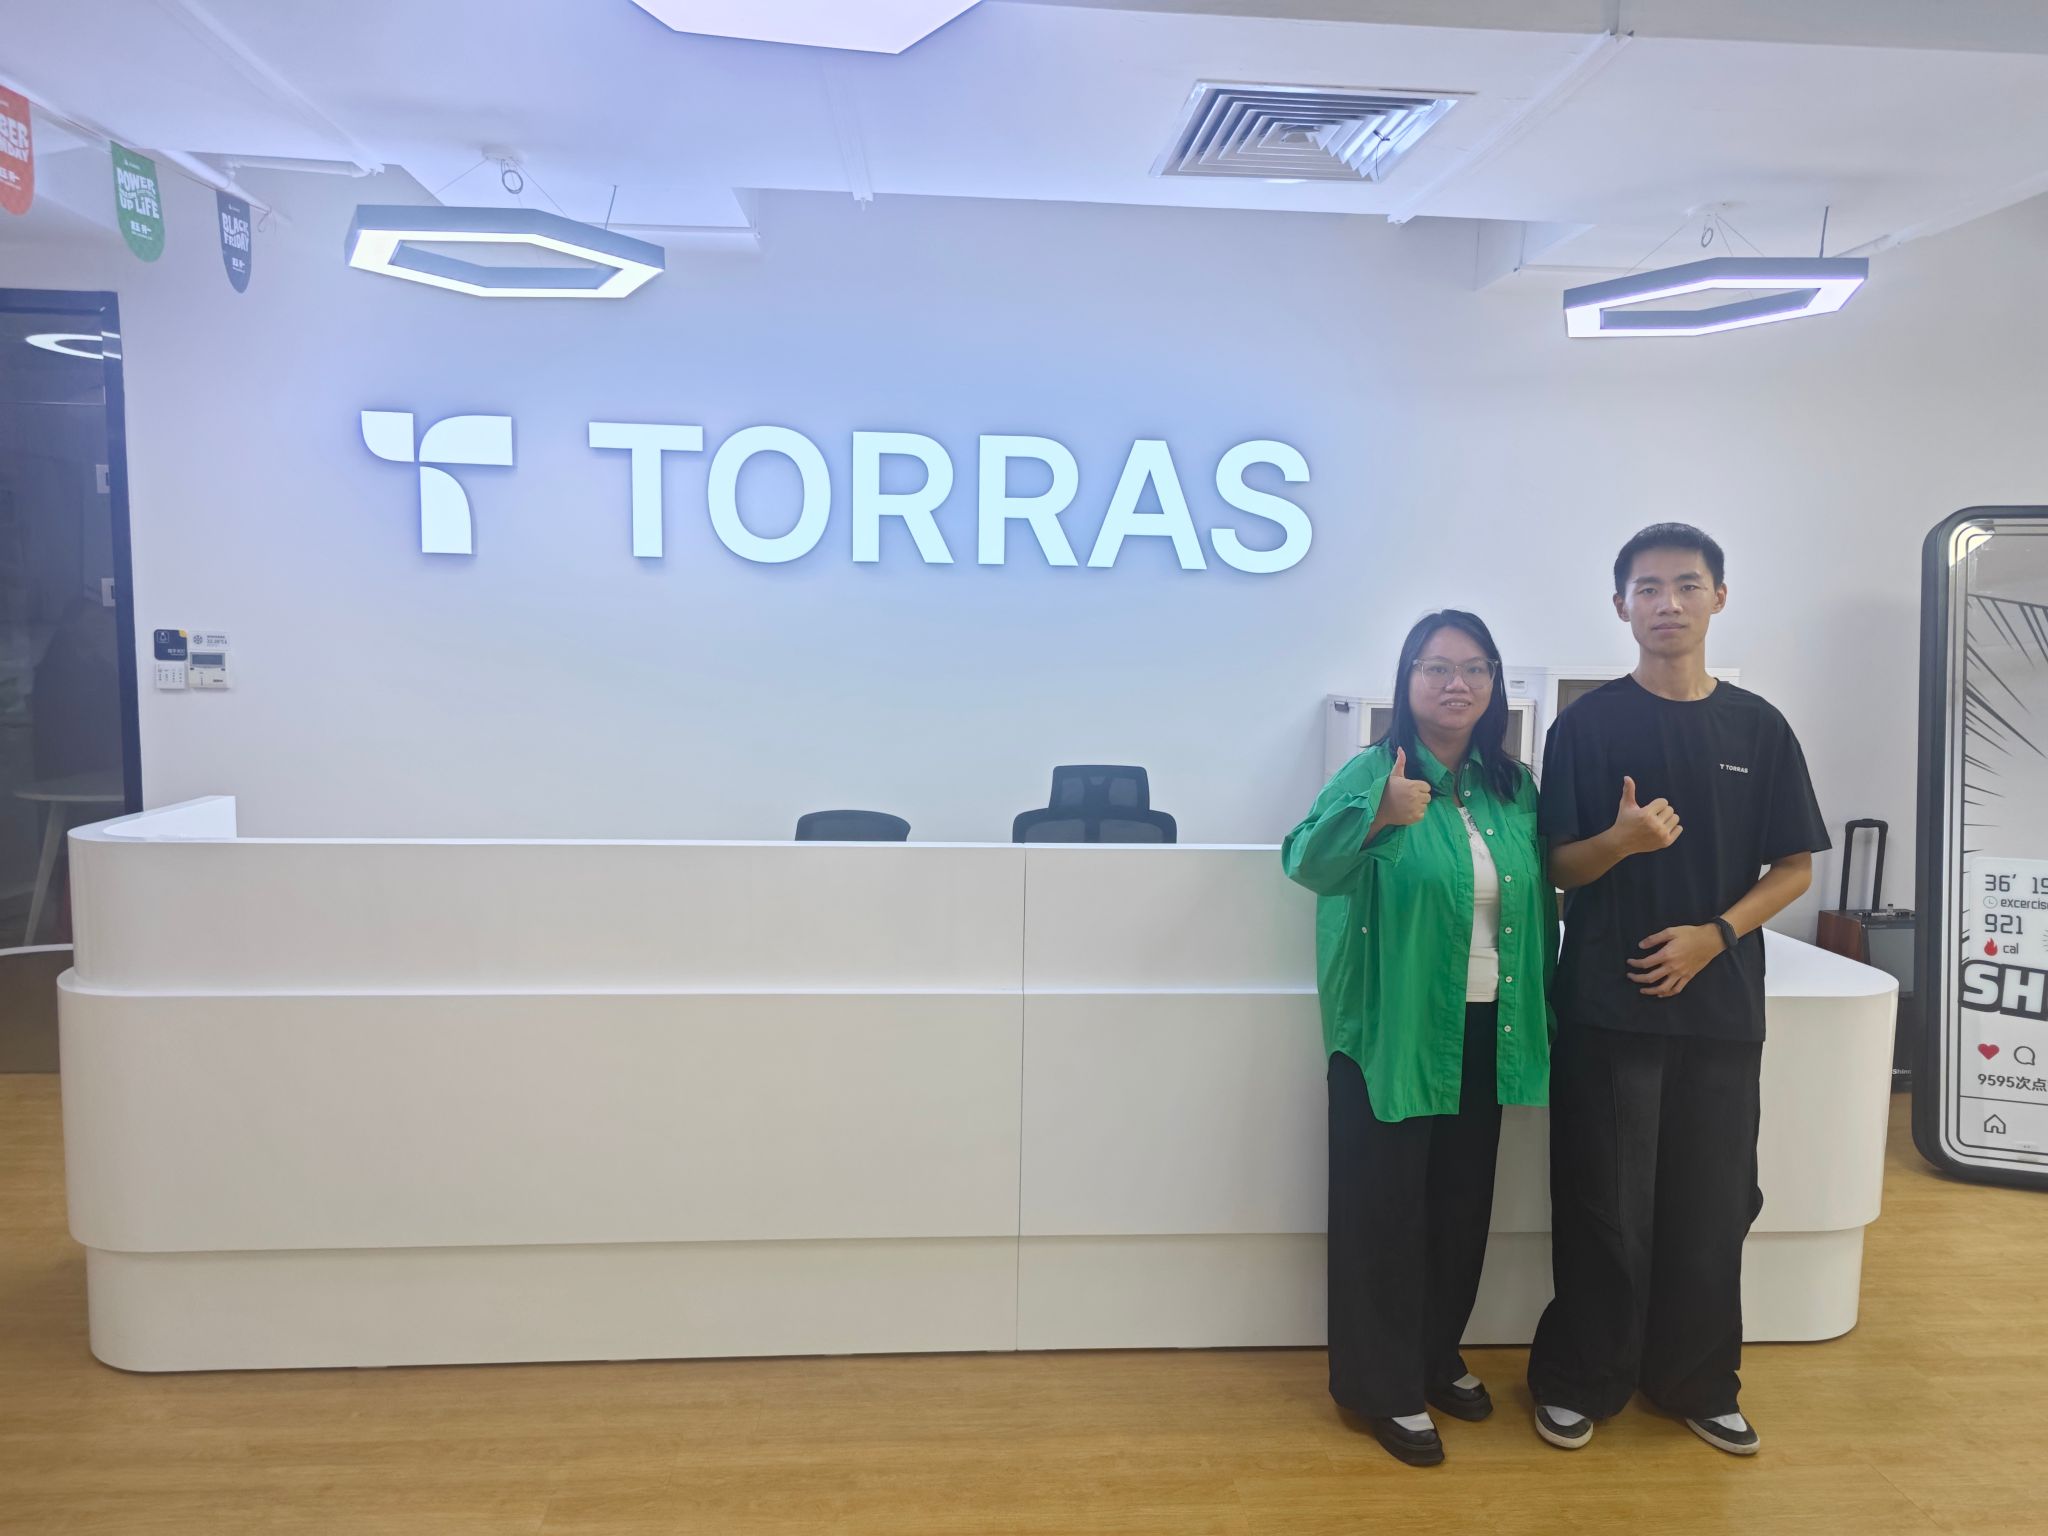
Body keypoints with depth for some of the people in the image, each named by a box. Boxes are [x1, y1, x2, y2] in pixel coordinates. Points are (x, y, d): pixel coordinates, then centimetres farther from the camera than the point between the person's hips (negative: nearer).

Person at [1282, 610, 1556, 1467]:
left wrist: (1541, 1013, 13)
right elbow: (1307, 861, -26)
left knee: (1463, 1203, 18)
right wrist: (1380, 816, -42)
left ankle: (1439, 1356, 38)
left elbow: (1540, 903, 13)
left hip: (1486, 1033, 6)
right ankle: (1382, 1389, 20)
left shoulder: (1515, 787, 6)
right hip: (1391, 1034, -6)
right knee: (1384, 1207, 4)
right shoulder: (1372, 773, -11)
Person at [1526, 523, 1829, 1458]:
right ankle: (1578, 1379, 21)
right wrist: (1621, 839, -22)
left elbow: (1794, 868, 6)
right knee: (1604, 1204, 5)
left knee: (1713, 1203, 11)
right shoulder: (1587, 724, -2)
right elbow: (1558, 868, -2)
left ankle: (1699, 1383, 29)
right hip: (1606, 1003, -2)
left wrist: (1716, 934, -11)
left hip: (1722, 1004, 3)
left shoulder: (1757, 727, 4)